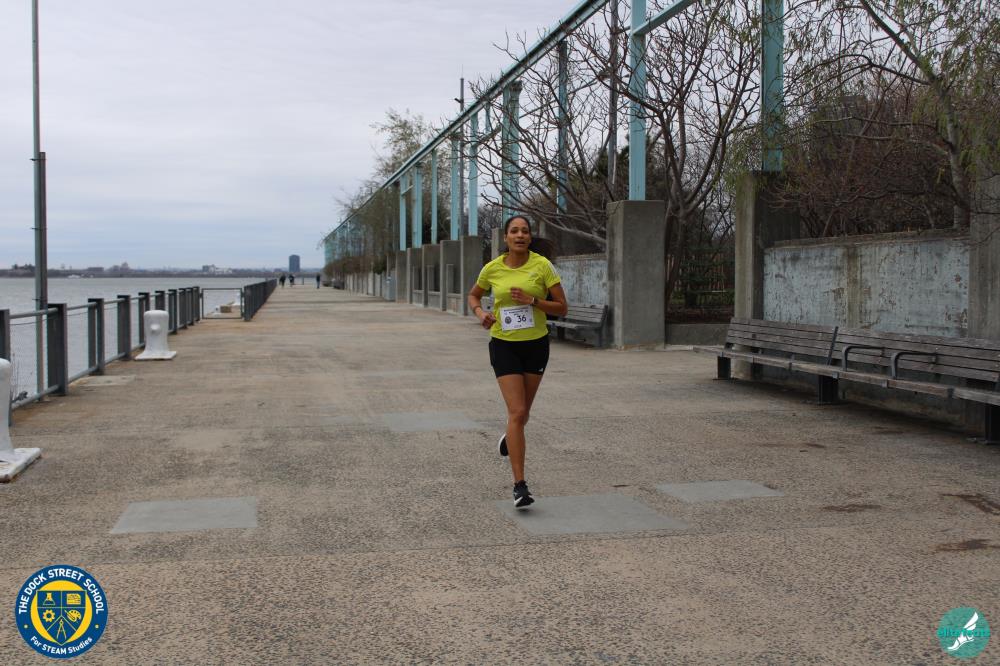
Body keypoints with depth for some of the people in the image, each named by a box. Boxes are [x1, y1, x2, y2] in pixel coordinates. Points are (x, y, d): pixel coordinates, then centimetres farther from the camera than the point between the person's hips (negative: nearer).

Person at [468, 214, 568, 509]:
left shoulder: (542, 264, -8)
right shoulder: (492, 269, -4)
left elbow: (561, 308, -7)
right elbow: (473, 296, 15)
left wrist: (532, 300, -22)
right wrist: (481, 313, -6)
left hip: (536, 344, 1)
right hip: (503, 345, -1)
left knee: (522, 412, 15)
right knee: (517, 412, -13)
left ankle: (510, 437, 53)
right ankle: (520, 485, -12)